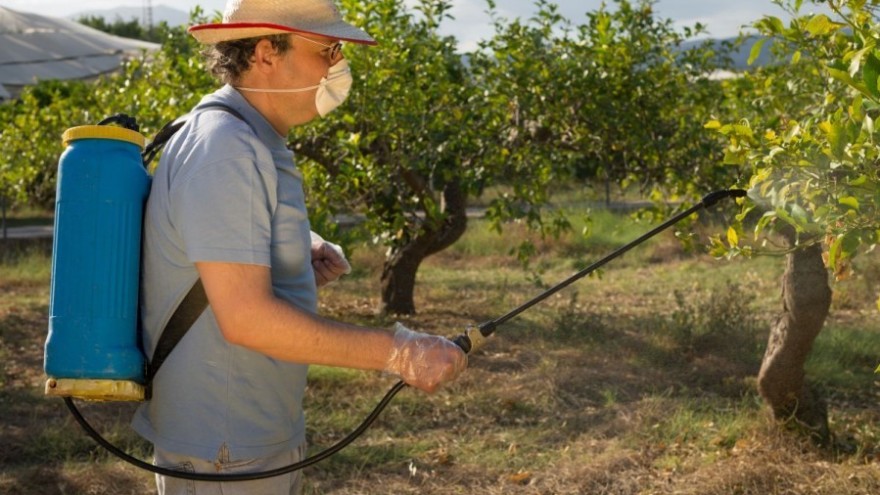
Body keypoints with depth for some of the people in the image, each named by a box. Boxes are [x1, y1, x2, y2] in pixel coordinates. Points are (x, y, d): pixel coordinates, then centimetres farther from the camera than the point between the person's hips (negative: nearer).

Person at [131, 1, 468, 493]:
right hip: (224, 452, -10)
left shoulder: (256, 143, 9)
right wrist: (396, 352, -26)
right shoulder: (225, 150, -23)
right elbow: (246, 317, -28)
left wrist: (305, 252, 4)